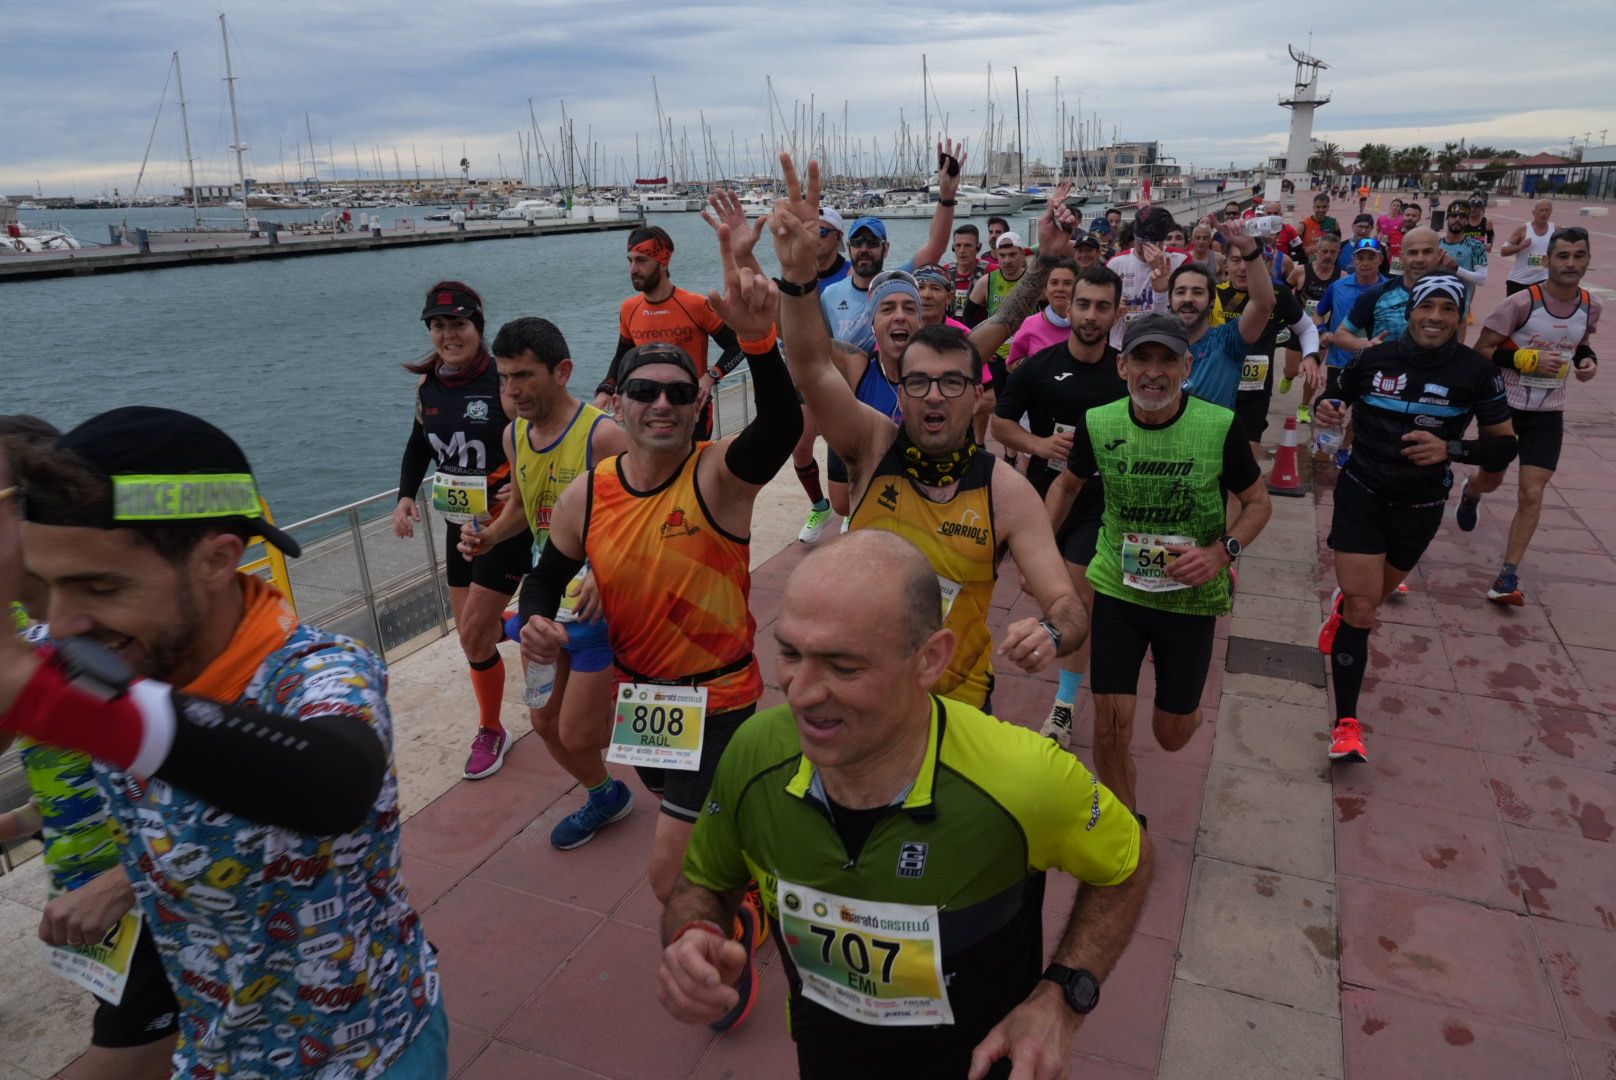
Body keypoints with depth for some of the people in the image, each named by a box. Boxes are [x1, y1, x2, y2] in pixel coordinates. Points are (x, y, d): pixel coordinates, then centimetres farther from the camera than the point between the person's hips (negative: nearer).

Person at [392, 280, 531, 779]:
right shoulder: (428, 386, 1)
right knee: (472, 633, 12)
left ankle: (490, 732, 19)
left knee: (474, 636, -3)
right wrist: (405, 496, 1)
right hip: (458, 527, 7)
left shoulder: (504, 381, -18)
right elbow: (419, 446, 16)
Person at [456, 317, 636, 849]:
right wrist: (490, 535, -1)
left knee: (578, 735, -4)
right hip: (545, 594, 8)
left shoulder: (605, 436, -23)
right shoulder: (514, 435, 2)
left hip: (600, 602, -7)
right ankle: (604, 796, 44)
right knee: (546, 722, 17)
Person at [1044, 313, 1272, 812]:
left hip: (1192, 596, -1)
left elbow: (1258, 502, -3)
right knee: (1111, 730, -3)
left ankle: (1187, 703, 50)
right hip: (1118, 585, 1)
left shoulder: (1220, 427, -16)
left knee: (1171, 735, 11)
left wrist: (1221, 552, -20)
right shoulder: (1098, 424, -10)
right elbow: (1068, 484, 10)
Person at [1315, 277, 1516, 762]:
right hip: (1362, 493, -1)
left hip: (1419, 507, 2)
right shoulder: (1374, 359, -5)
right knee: (1361, 607, -11)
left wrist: (1450, 449, -24)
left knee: (1368, 601, 20)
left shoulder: (1477, 372, -7)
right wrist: (1326, 409, -13)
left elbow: (1504, 445, -5)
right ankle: (1347, 722, -5)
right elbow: (1337, 400, 11)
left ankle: (1341, 609, 59)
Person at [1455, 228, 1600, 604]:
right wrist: (1528, 359, -26)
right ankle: (1470, 492, 57)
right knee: (1492, 479, 17)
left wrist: (1589, 359, -2)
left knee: (1532, 494, -7)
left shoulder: (1591, 306, -1)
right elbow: (1481, 351, -14)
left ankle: (1508, 577, -1)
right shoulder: (1522, 302, -17)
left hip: (1548, 414, 3)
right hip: (1505, 405, -2)